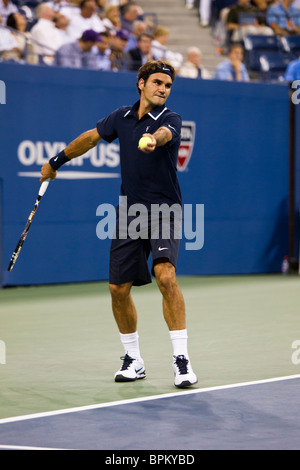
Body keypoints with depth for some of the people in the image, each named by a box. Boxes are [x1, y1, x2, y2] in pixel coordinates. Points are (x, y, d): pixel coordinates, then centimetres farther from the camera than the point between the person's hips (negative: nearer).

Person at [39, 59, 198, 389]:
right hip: (129, 212, 5)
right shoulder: (121, 117, 6)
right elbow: (90, 138, 23)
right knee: (119, 288, 5)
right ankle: (133, 360, 25)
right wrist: (56, 161, 32)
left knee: (166, 276, -25)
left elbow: (164, 133, -33)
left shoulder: (170, 119, -9)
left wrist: (154, 140, -57)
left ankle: (181, 359, -21)